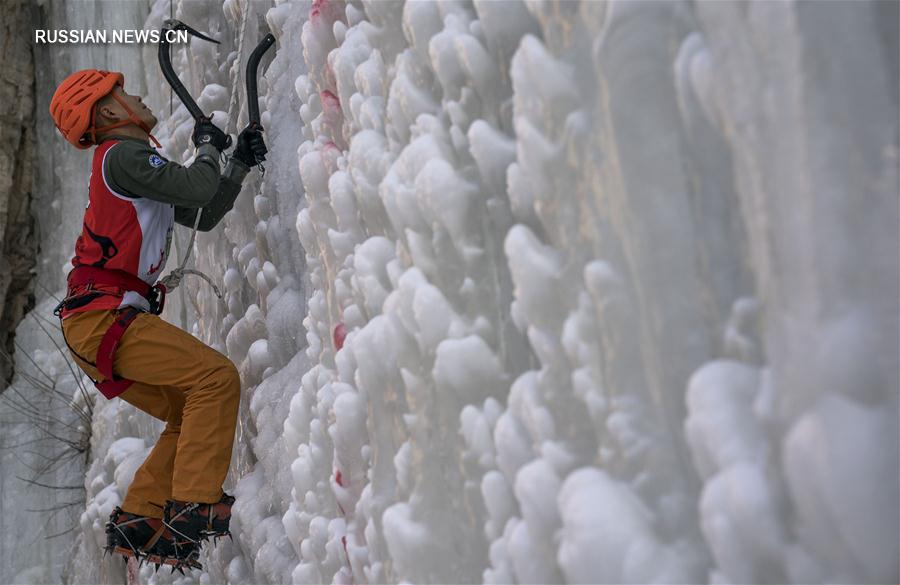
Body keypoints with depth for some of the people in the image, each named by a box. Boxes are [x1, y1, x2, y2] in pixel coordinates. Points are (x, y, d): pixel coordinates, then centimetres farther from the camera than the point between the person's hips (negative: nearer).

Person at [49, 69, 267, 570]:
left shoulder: (136, 165, 26)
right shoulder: (121, 154, -5)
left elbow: (204, 215, 27)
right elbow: (197, 189, -14)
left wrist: (242, 163, 20)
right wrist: (208, 147, 5)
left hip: (99, 322, 10)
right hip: (101, 316, -10)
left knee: (191, 413, 10)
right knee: (217, 377, -18)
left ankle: (137, 522, 8)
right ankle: (193, 507, -23)